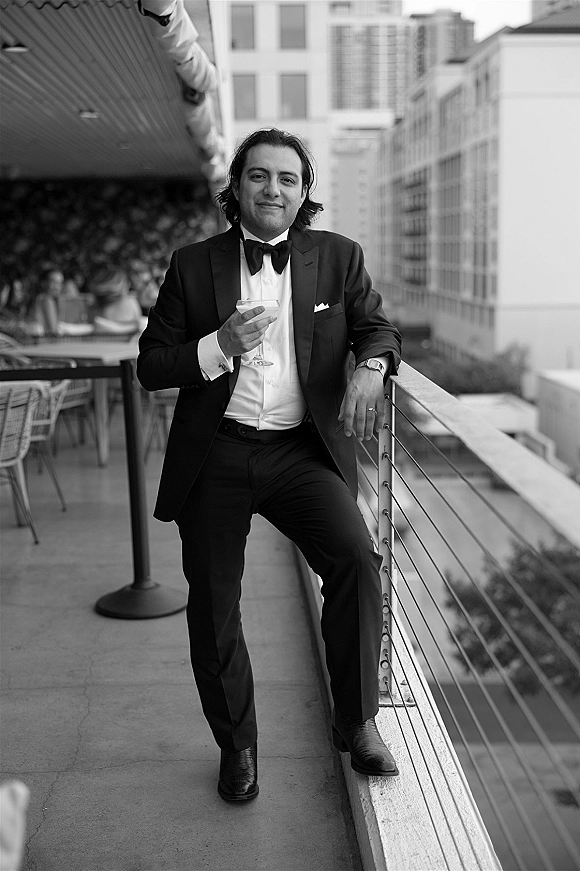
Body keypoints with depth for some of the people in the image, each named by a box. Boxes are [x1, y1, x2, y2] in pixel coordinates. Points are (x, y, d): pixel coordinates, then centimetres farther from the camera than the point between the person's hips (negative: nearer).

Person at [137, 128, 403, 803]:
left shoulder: (338, 258, 7)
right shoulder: (193, 265, 5)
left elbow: (378, 328, 9)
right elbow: (150, 367, 4)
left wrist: (369, 367, -15)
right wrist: (220, 346, -15)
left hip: (302, 452, 0)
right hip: (215, 456, 1)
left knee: (355, 558, -21)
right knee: (212, 605, 6)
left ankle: (357, 723, 0)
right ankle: (236, 746, 28)